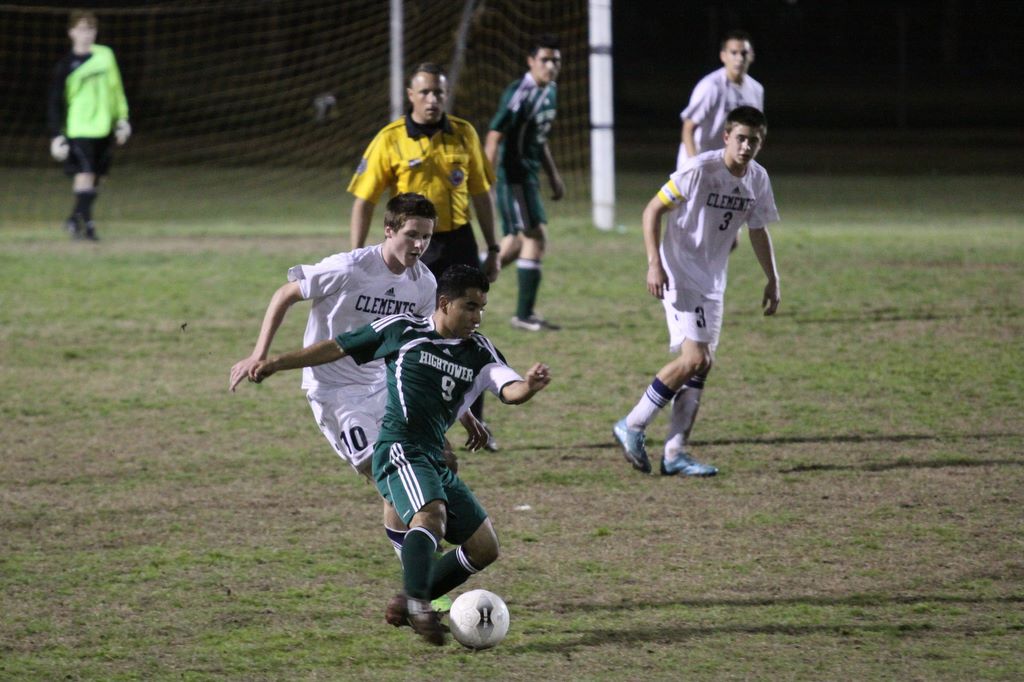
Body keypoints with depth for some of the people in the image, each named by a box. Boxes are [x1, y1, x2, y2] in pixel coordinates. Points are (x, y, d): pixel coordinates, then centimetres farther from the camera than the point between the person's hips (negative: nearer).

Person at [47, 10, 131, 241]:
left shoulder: (105, 55, 8)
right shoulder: (66, 66, -3)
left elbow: (116, 89, 17)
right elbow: (54, 103, -2)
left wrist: (122, 118, 13)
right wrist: (56, 135, -9)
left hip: (103, 128, 4)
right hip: (78, 129, -4)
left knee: (93, 177, 9)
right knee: (85, 175, -18)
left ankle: (76, 219, 24)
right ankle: (86, 223, -21)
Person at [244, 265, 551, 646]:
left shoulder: (479, 352, 12)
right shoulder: (402, 330, 3)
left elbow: (509, 390, -5)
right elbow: (339, 348, 13)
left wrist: (528, 386, -30)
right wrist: (275, 364, 12)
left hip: (435, 461, 7)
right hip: (399, 449, -7)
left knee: (484, 548, 4)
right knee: (432, 512, -35)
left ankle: (405, 605, 11)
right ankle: (418, 605, -45)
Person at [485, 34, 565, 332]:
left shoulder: (550, 91, 12)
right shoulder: (519, 93, -17)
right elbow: (494, 137, -20)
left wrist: (553, 176, 24)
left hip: (529, 176, 10)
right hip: (513, 176, -10)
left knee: (514, 246, 12)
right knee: (535, 236, -12)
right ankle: (524, 314, -8)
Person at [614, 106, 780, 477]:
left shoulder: (757, 179, 3)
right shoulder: (699, 170, -19)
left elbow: (758, 231, 18)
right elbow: (653, 210, -15)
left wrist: (772, 280, 16)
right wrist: (654, 263, -23)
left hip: (712, 281, 7)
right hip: (680, 276, -7)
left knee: (702, 364, 4)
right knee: (693, 359, -16)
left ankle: (675, 452, 10)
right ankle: (632, 426, -3)